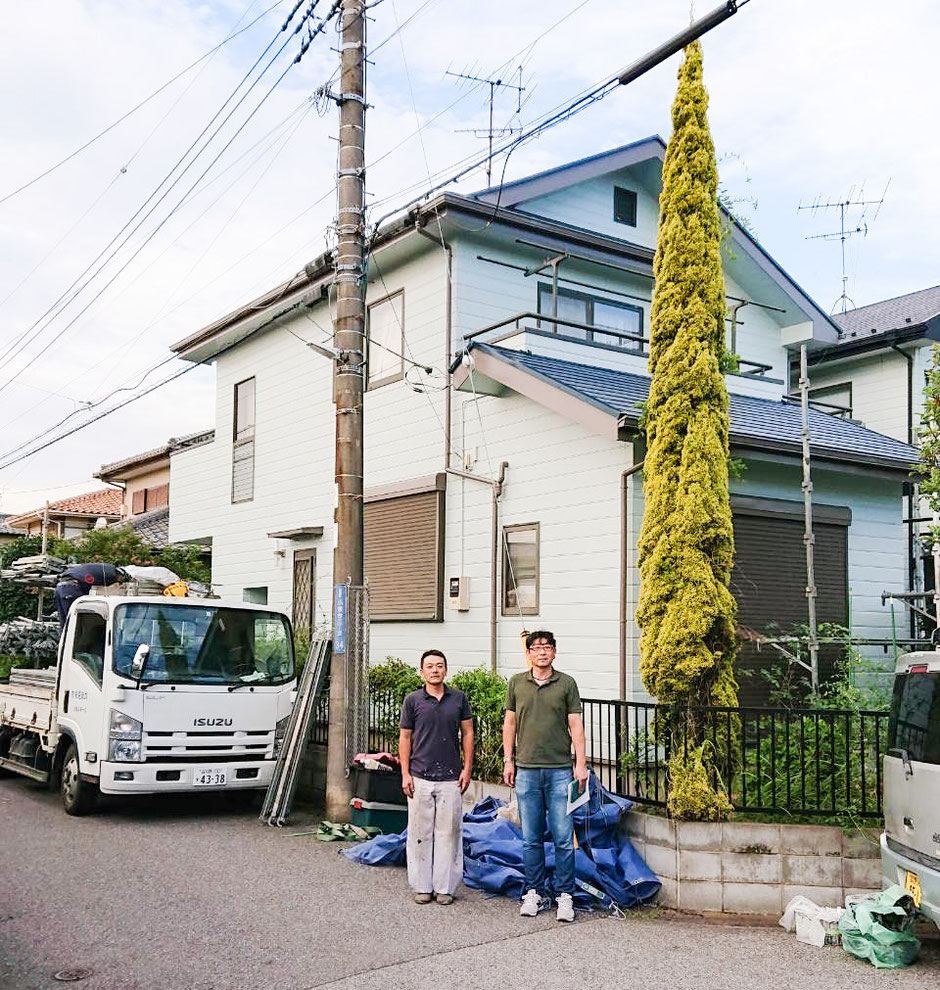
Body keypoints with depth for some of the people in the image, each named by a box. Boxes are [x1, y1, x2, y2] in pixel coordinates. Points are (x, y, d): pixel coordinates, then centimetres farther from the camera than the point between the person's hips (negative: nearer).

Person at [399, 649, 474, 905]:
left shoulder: (459, 698, 4)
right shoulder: (413, 700, 0)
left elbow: (467, 733, 8)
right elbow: (405, 738, 3)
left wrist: (467, 769, 1)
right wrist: (405, 774, -2)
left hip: (450, 778, 1)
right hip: (420, 778, 0)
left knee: (448, 832, 4)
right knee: (420, 833, 5)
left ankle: (445, 887, 14)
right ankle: (422, 886, 16)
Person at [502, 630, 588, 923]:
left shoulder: (567, 684, 3)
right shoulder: (516, 683, 7)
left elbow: (576, 725, 3)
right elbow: (510, 723, 12)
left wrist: (581, 764, -3)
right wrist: (508, 760, 8)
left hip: (560, 770, -2)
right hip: (526, 771, 2)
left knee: (563, 838, -1)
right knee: (531, 839, 8)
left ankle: (565, 896, 9)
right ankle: (534, 893, 19)